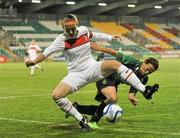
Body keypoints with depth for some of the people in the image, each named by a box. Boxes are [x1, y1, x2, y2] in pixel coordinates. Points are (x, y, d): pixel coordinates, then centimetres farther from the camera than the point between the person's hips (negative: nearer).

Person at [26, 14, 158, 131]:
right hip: (76, 75, -1)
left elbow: (95, 35, 19)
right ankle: (81, 120, -8)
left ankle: (144, 90, -26)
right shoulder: (61, 40, -12)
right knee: (56, 95, -24)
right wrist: (34, 61, -31)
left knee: (114, 64, -27)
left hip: (93, 68, 1)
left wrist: (110, 37, 28)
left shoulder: (84, 30, -3)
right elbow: (46, 52, -14)